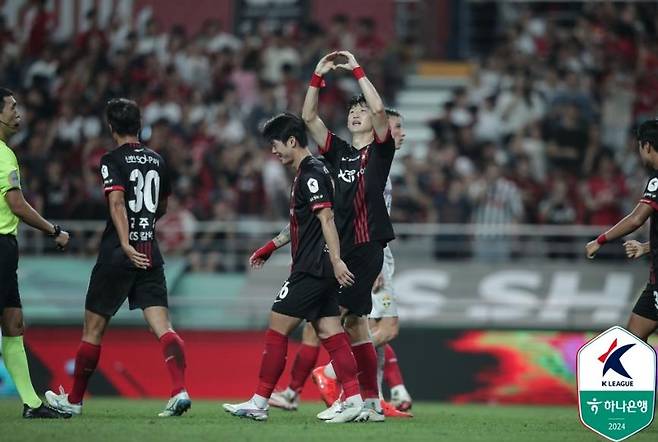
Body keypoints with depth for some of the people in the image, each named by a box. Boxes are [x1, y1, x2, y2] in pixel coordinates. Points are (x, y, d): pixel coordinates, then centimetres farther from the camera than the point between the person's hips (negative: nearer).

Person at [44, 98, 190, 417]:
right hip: (150, 253, 5)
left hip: (118, 253, -5)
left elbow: (117, 202, -21)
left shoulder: (113, 160, -6)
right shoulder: (157, 161, 11)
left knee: (93, 328, 8)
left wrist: (126, 244, -30)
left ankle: (74, 400, 20)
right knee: (162, 327, -4)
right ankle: (179, 391, -24)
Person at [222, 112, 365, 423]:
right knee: (330, 333, 5)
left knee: (277, 328, -4)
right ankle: (354, 400, -2)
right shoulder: (307, 172, 19)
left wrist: (336, 260, -28)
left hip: (311, 269, -10)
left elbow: (326, 217, -21)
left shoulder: (311, 173, -12)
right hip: (319, 271, 10)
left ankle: (259, 403, 1)